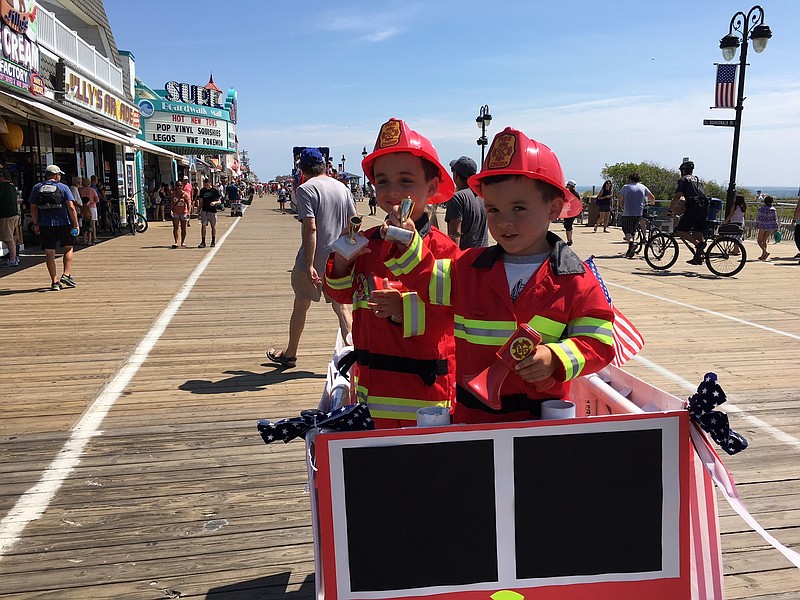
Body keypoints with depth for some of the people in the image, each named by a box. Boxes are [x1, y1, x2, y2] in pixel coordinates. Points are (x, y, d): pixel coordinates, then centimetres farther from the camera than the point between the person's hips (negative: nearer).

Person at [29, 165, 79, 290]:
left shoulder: (36, 188, 7)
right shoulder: (63, 187, -2)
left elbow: (33, 208, 7)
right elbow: (71, 207, -9)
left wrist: (36, 224, 16)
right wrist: (76, 224, -6)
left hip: (45, 225, 2)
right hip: (63, 224, -2)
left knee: (49, 253, 5)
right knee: (68, 249, 14)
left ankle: (55, 281, 4)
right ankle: (66, 274, 1)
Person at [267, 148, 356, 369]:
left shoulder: (306, 189, -11)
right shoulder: (343, 188, 7)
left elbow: (311, 228, -20)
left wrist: (309, 265, -20)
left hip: (314, 260, -4)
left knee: (300, 306, 12)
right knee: (341, 307, 10)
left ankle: (290, 354, 26)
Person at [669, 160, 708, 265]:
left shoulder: (683, 180, 7)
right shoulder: (698, 180, 29)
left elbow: (677, 196, -4)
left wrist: (670, 210, 0)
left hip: (694, 207, -7)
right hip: (704, 207, 7)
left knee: (680, 230, -3)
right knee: (698, 231, 11)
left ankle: (699, 244, -20)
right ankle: (698, 257, 10)